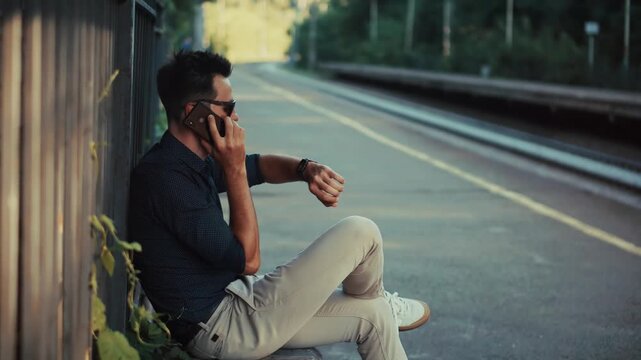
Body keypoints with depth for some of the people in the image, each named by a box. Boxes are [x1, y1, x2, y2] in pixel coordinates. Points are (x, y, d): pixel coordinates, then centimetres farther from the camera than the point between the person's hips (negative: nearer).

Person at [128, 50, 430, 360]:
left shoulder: (193, 163, 8)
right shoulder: (165, 177, -23)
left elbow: (259, 165, 24)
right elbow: (247, 259, -20)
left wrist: (307, 169, 1)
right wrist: (234, 169, -18)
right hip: (222, 329, -10)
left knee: (372, 316, 11)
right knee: (360, 232, -7)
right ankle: (380, 301, 25)